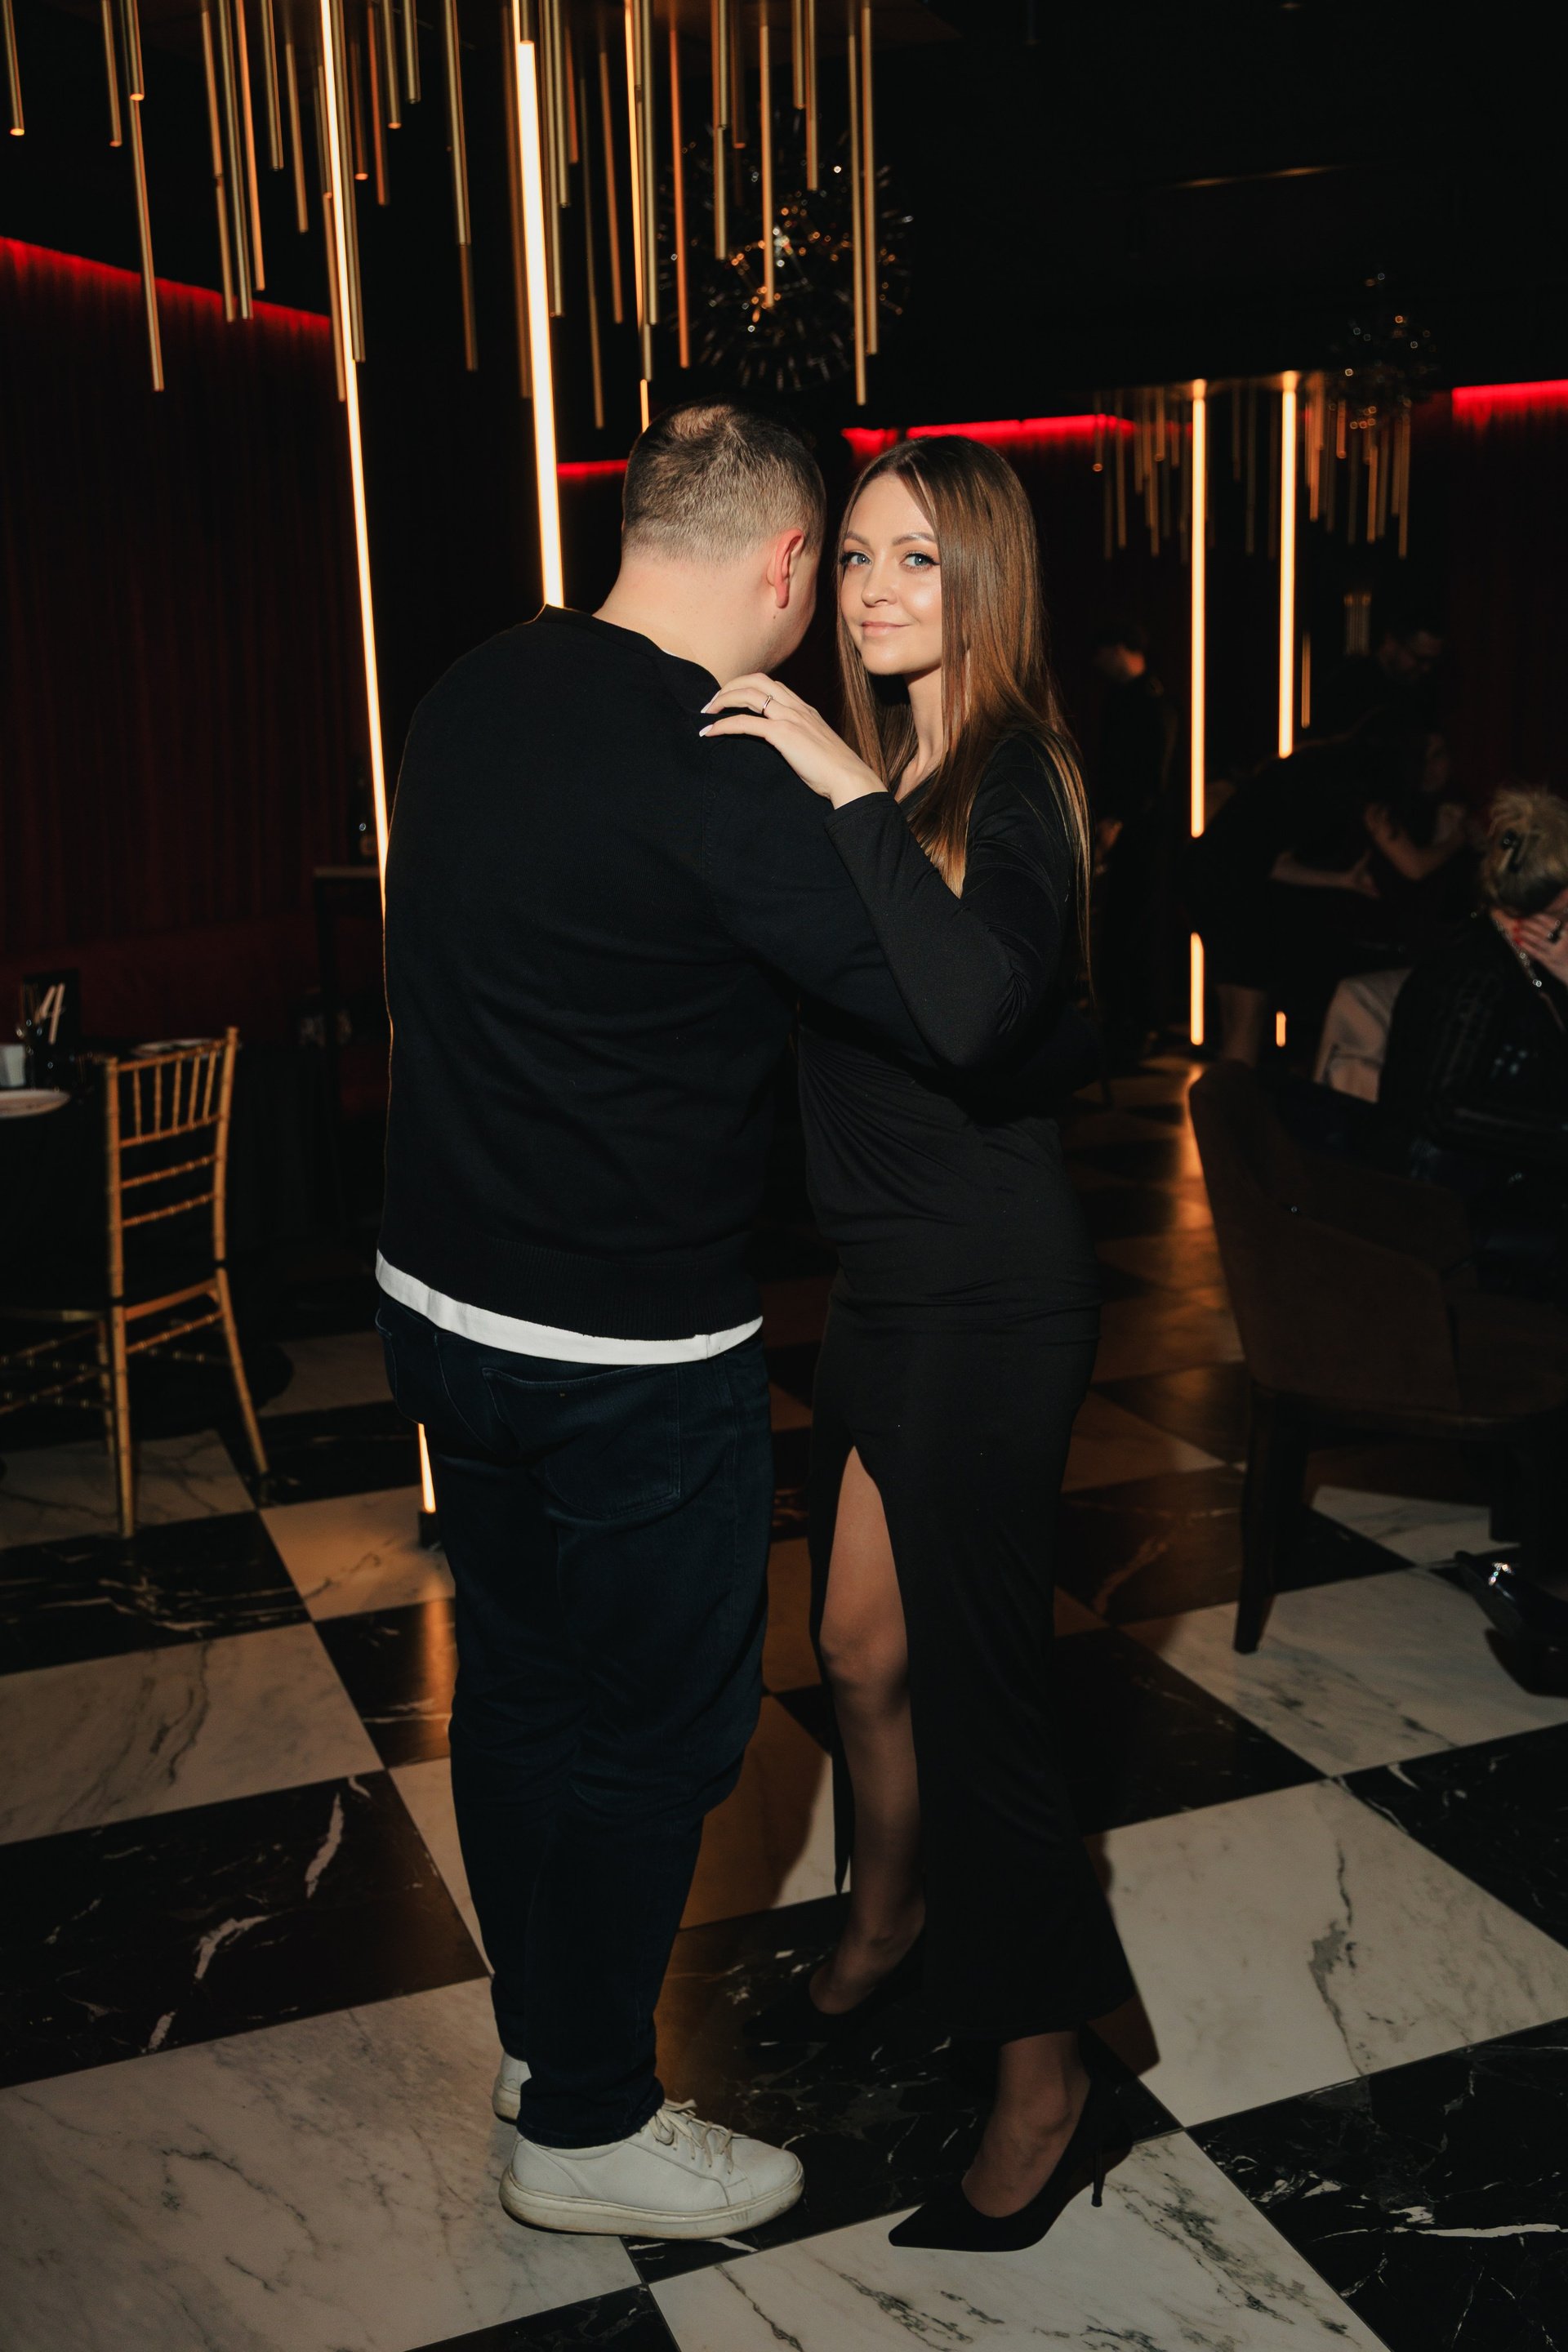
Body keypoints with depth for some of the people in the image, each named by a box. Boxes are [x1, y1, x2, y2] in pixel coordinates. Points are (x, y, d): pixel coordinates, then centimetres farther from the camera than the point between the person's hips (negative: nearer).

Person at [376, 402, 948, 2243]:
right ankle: (586, 2127, 27)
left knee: (516, 1677, 21)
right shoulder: (719, 778, -23)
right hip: (629, 1348, -8)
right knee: (657, 1726, 10)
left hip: (440, 1294, 8)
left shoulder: (468, 697, 2)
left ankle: (542, 2026, 41)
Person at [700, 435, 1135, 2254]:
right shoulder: (882, 768, 8)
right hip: (883, 1277, 8)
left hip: (990, 1297, -8)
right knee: (859, 1647, 21)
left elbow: (976, 1011, -35)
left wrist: (847, 793, -32)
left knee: (966, 1674, 1)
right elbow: (821, 984, 11)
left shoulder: (1012, 780, -16)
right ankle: (888, 1929, 47)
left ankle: (1045, 2081, 21)